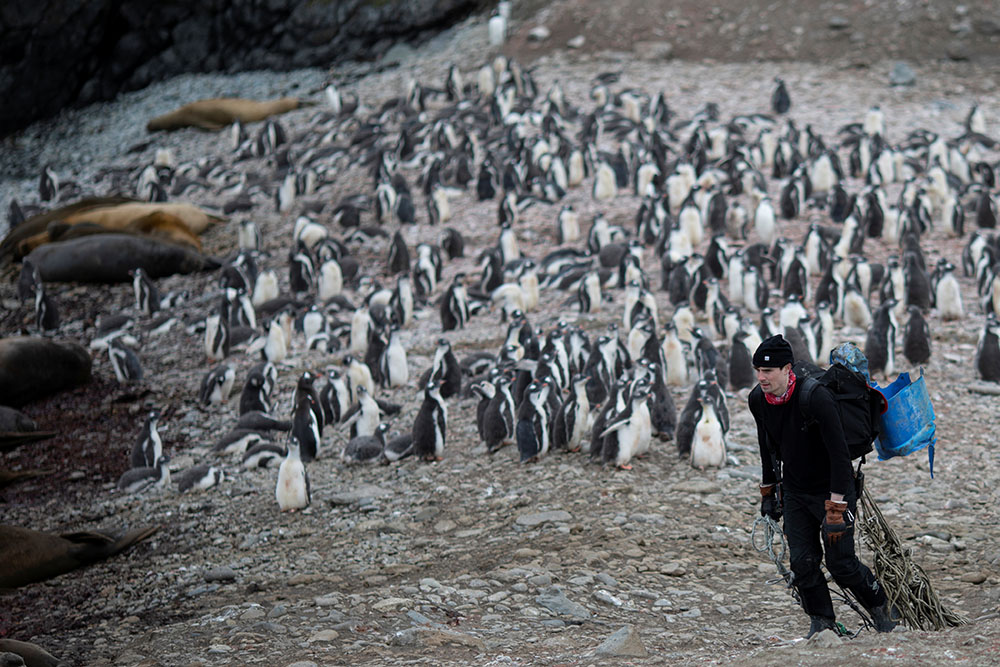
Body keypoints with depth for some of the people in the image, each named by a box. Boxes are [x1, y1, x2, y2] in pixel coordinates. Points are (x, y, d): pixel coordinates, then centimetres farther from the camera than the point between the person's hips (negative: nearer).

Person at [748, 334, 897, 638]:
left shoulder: (816, 397, -28)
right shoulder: (757, 399, -8)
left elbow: (839, 454, -27)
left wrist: (835, 509, -28)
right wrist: (767, 491, 16)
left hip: (832, 489, -5)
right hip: (795, 492, 5)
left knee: (841, 564, -2)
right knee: (802, 563, -4)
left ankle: (880, 607, 23)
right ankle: (822, 624, 12)